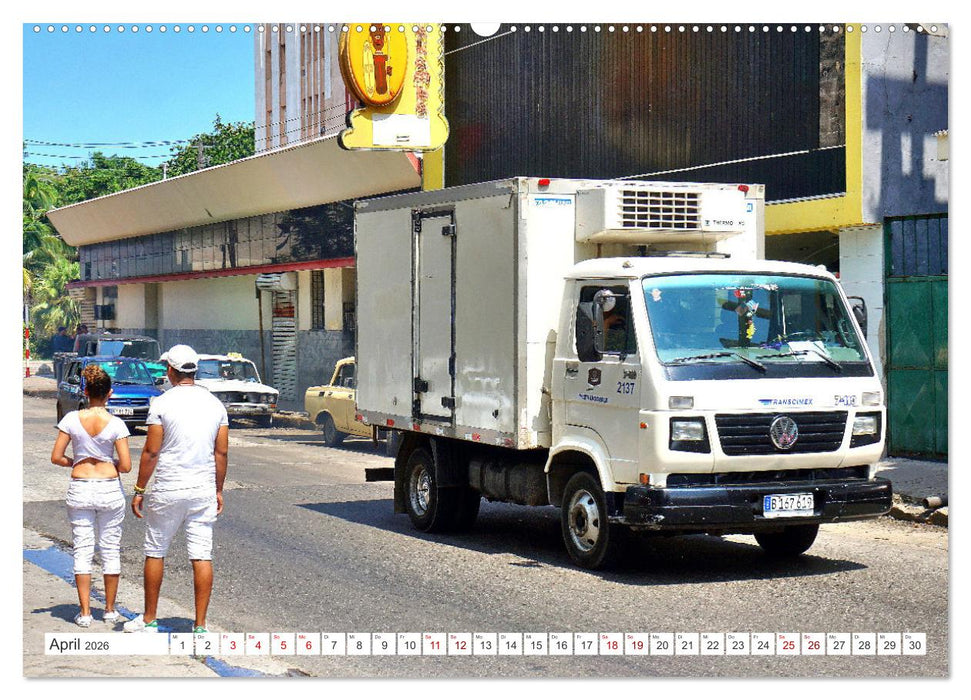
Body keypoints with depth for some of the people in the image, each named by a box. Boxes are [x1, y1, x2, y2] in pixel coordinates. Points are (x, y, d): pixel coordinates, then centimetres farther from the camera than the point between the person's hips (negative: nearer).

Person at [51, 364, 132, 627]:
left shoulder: (72, 419, -5)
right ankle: (110, 610, 18)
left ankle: (85, 612, 6)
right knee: (111, 549, 11)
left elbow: (56, 457, -2)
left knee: (82, 550, 7)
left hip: (79, 489, 1)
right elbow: (126, 466, -9)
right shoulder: (116, 424, -9)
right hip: (110, 489, -1)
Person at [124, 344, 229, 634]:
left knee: (155, 552, 11)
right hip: (204, 489, 4)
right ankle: (200, 626, 2)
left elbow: (151, 452, -8)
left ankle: (149, 620, 19)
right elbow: (222, 452, 6)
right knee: (202, 556, 3)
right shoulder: (215, 404, 5)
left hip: (168, 490, -3)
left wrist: (139, 490, 0)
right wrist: (218, 490, 15)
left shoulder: (162, 403, -8)